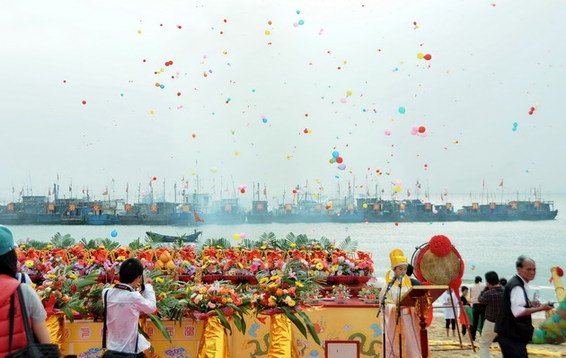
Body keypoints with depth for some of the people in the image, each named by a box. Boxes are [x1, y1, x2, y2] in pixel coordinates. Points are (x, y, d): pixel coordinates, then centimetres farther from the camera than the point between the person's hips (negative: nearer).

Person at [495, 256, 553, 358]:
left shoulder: (520, 284, 15)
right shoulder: (516, 286, -17)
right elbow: (517, 311, -27)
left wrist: (530, 305, 8)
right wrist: (540, 308, -21)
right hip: (513, 336, -11)